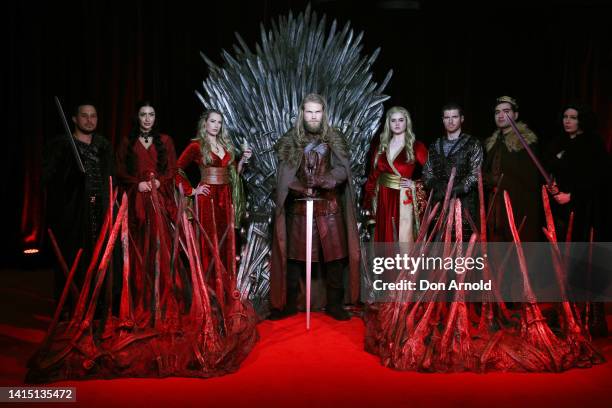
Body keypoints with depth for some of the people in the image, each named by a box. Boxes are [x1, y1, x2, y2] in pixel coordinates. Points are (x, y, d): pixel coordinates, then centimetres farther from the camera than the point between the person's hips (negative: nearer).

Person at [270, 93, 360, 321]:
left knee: (334, 256, 2)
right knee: (293, 257, 5)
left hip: (330, 207, 0)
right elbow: (285, 175, -3)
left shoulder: (336, 139, 5)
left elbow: (343, 171, -7)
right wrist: (303, 189, -17)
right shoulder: (289, 140, 4)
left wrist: (319, 181, -22)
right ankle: (289, 304, 18)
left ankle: (334, 304, 16)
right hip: (298, 207, 0)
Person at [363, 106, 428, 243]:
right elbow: (374, 174, 8)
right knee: (385, 238, 9)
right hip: (383, 198, 4)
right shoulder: (382, 146, 8)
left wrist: (414, 184, -10)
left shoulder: (416, 147, -3)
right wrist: (369, 199, 5)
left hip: (403, 198, -4)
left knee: (403, 239, -3)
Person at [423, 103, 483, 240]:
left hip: (464, 203, -3)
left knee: (464, 238, -10)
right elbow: (427, 172, 13)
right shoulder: (435, 145, 17)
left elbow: (475, 174, -3)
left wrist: (453, 191, -13)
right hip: (439, 203, 3)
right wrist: (437, 187, -6)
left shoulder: (473, 144, 5)